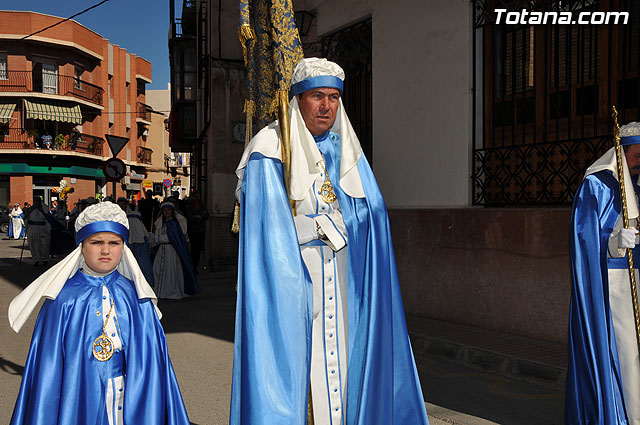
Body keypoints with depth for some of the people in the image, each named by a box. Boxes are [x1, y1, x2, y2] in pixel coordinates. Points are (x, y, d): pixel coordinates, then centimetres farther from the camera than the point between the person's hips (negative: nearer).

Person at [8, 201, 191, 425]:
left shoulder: (136, 298, -2)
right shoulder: (63, 300, -7)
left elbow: (153, 358, 2)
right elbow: (47, 366, -4)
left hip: (132, 403, 2)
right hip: (79, 402, -1)